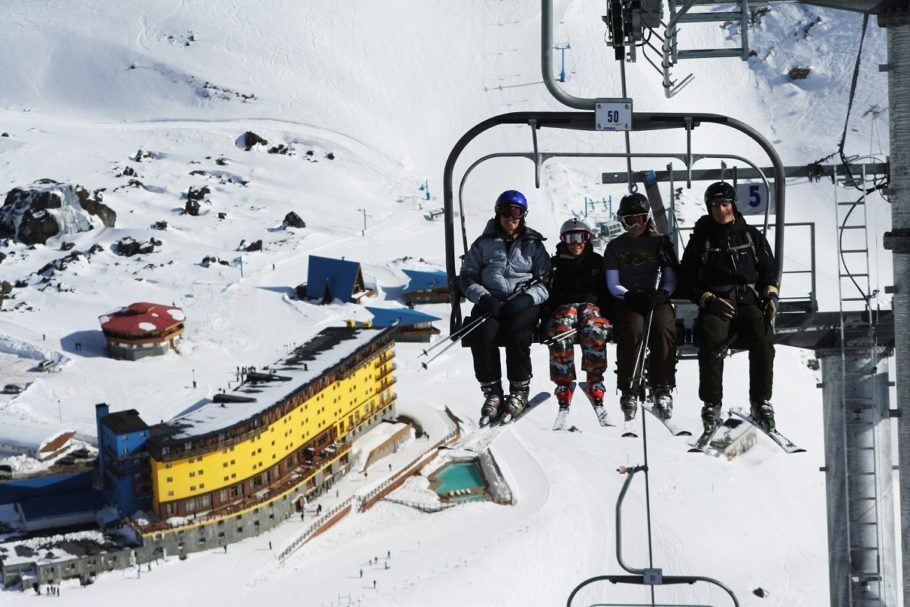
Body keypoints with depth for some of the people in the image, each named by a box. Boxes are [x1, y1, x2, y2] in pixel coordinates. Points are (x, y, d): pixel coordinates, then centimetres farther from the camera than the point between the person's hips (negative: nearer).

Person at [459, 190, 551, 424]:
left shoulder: (533, 244, 14)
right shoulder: (484, 243, 14)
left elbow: (546, 280, 8)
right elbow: (467, 277, 10)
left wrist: (526, 298, -11)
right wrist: (484, 298, -9)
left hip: (523, 305, -1)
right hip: (490, 302, 1)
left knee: (516, 334, -32)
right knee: (483, 335, -31)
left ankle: (520, 391, -14)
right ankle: (492, 392, -19)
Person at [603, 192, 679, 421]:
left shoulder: (661, 243, 16)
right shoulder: (615, 247, 15)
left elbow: (671, 280, 12)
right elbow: (612, 284, 8)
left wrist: (662, 293, -11)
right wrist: (631, 296, -13)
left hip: (658, 300, 0)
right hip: (627, 301, 0)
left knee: (664, 329, -33)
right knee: (633, 329, -34)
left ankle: (662, 390, -29)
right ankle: (629, 391, -32)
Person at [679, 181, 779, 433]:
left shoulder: (751, 235, 18)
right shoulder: (700, 239, 13)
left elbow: (768, 270, 20)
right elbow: (687, 280, 10)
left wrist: (771, 294, 0)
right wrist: (708, 299, -7)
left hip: (749, 301, 1)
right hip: (716, 304, -1)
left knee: (763, 338, -31)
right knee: (711, 340, -33)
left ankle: (761, 401, -22)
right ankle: (711, 403, -26)